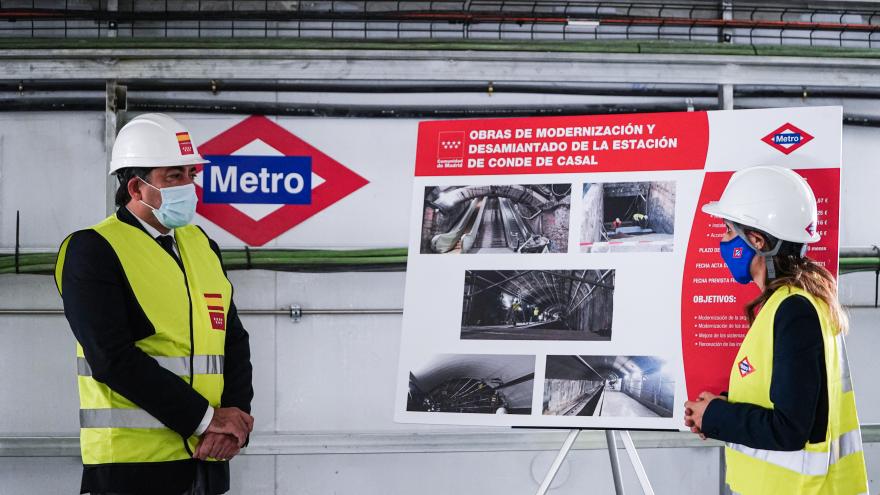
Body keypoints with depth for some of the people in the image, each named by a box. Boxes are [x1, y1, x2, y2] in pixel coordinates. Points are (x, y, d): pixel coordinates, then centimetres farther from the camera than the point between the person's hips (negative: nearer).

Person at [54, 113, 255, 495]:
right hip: (132, 463, -5)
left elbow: (234, 341, 11)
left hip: (207, 458, 6)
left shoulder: (202, 246, 12)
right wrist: (206, 417, -16)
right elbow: (113, 359, -16)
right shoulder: (91, 250, -7)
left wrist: (234, 415, -7)